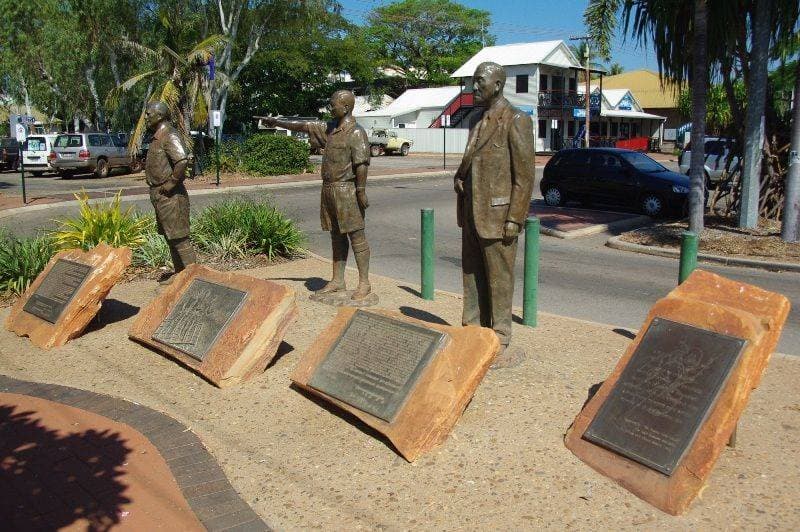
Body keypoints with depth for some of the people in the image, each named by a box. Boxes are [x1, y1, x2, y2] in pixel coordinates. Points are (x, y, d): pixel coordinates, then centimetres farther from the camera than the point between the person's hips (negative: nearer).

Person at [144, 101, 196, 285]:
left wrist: (172, 183, -23)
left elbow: (182, 160, -29)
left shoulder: (169, 135, -16)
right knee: (169, 236, 15)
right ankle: (179, 273, 23)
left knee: (179, 237, -7)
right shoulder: (158, 136, 16)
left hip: (170, 195, -11)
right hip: (159, 194, 11)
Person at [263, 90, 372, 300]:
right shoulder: (330, 128, 14)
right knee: (336, 236, 12)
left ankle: (364, 283, 2)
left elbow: (361, 164, -17)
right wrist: (279, 123, 28)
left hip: (347, 191, -9)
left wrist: (361, 192, -21)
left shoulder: (356, 133, -11)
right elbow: (305, 126, 23)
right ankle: (337, 281, 19)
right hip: (329, 189, 9)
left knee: (356, 236, -4)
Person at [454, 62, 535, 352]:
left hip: (497, 214, -8)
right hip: (472, 212, 8)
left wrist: (514, 219, -16)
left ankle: (499, 336, 14)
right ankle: (472, 326, 25)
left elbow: (524, 175, -13)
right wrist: (459, 175, 4)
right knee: (472, 273, 13)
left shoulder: (516, 121, -10)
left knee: (499, 277, 3)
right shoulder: (480, 121, 14)